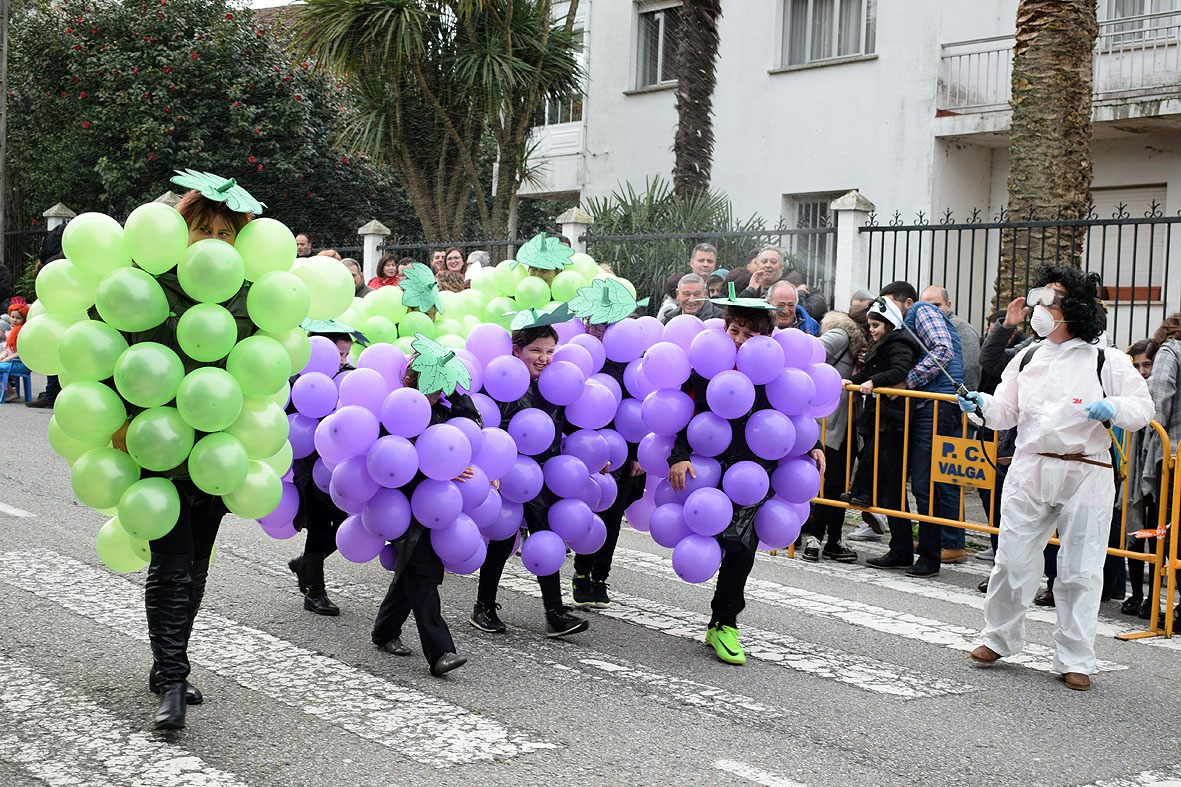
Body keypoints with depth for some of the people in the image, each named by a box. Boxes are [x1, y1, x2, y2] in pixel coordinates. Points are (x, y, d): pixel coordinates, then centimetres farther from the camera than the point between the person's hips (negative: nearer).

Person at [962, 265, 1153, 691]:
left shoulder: (1106, 360, 1)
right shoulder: (1027, 358, 12)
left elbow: (1143, 408, -1)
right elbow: (1006, 413, 12)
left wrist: (1112, 408, -20)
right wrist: (982, 403, -8)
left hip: (1086, 476, -3)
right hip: (1030, 471, 3)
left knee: (1080, 571, 2)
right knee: (1013, 561, 4)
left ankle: (1074, 660, 13)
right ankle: (1000, 637, 25)